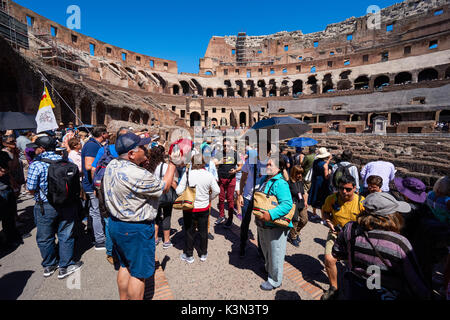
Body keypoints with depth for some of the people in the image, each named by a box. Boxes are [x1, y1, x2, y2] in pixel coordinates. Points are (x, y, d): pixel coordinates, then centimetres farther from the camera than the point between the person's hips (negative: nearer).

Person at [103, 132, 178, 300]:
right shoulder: (139, 175, -29)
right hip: (136, 229, -9)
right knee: (138, 272, 9)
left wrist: (141, 160, 7)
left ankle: (123, 298, 41)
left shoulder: (112, 165, -3)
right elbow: (165, 187, -15)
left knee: (125, 266, 25)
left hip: (115, 223, 9)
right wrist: (173, 163, -7)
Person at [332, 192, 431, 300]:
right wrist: (426, 295, 4)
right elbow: (416, 284, -15)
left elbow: (337, 253, 1)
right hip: (387, 296, -2)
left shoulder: (351, 230, -17)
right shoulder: (401, 244, -25)